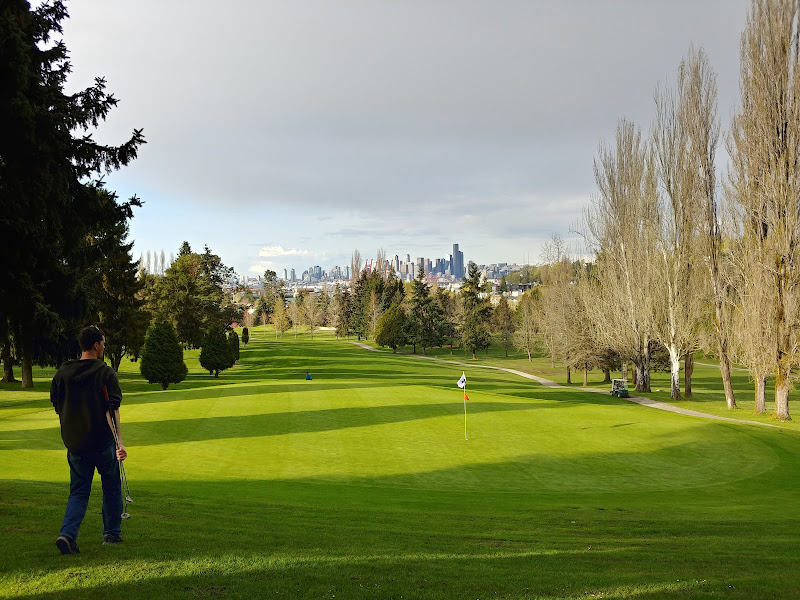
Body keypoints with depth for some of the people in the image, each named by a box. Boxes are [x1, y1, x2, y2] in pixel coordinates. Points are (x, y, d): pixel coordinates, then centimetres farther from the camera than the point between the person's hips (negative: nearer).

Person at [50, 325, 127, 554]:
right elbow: (113, 409, -17)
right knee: (111, 488, 15)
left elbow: (57, 406, 11)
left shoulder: (62, 372, 4)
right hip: (102, 441, -4)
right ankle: (112, 533, 23)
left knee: (78, 491, 10)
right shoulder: (105, 372, -10)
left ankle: (67, 534, -9)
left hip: (74, 442, 4)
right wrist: (119, 441, -21)